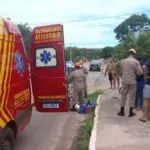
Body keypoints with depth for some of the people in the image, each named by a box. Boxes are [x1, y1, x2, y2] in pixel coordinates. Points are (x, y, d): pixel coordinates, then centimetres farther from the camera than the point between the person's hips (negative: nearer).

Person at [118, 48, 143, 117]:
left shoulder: (122, 61, -1)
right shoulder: (136, 62, -9)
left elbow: (121, 71, 6)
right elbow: (139, 73, -9)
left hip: (124, 81, 2)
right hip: (132, 82, -2)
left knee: (123, 96, 11)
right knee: (132, 97, 8)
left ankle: (122, 111, 17)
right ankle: (131, 112, 13)